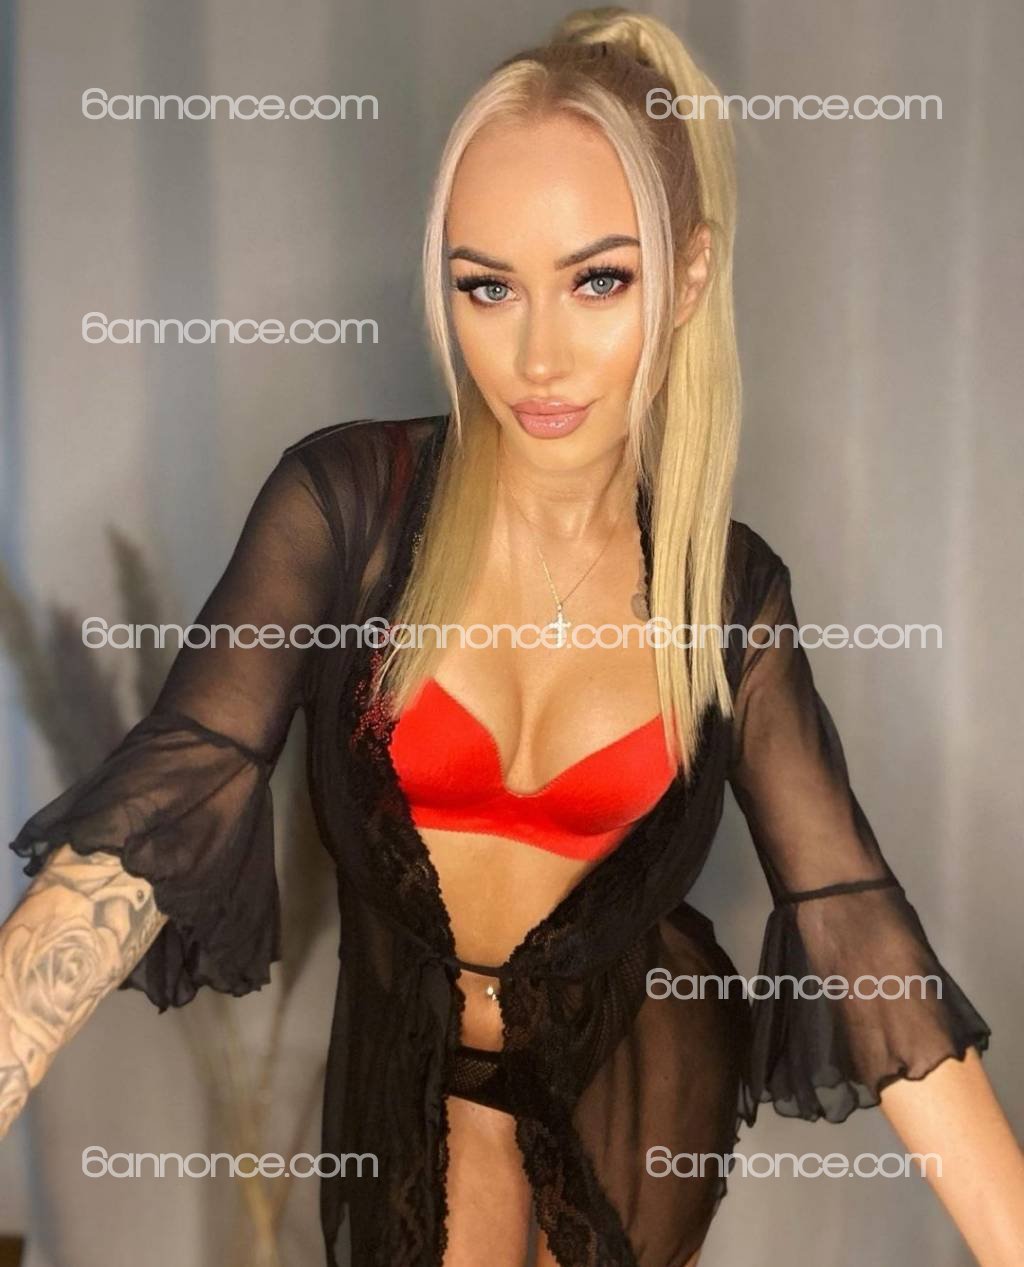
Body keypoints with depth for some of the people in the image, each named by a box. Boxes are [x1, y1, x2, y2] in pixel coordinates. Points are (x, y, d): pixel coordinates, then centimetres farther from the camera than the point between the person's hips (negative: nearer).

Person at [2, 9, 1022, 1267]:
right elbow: (159, 804, -26)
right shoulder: (347, 499, -19)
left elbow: (852, 919, -15)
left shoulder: (732, 592, -13)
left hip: (637, 1065, 1)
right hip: (410, 1058, 0)